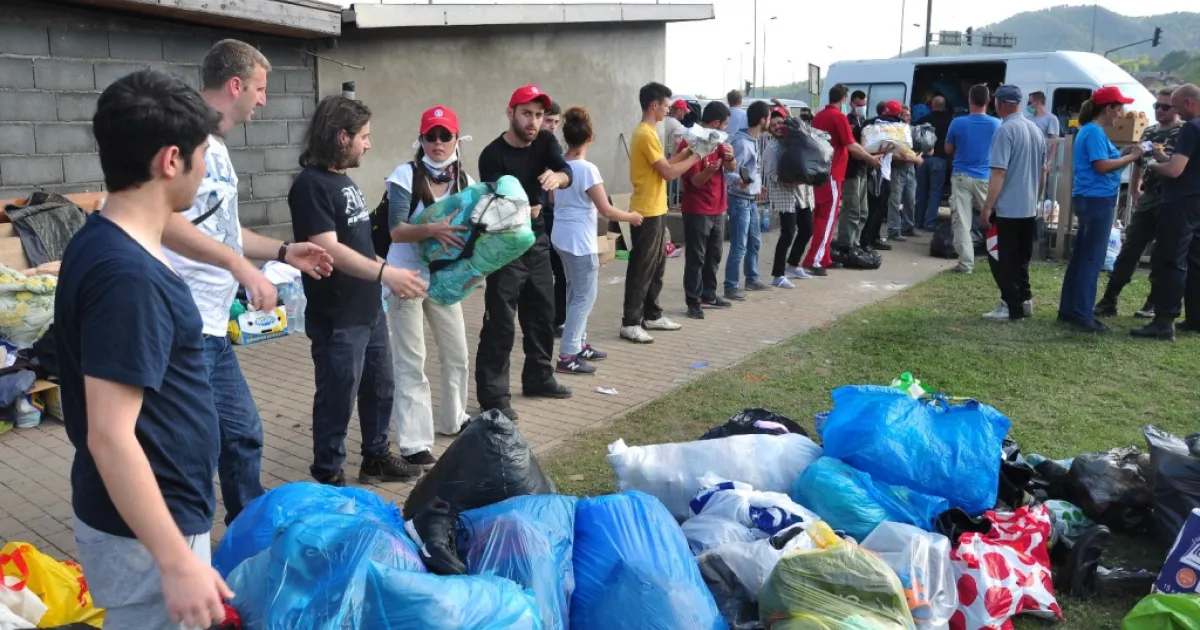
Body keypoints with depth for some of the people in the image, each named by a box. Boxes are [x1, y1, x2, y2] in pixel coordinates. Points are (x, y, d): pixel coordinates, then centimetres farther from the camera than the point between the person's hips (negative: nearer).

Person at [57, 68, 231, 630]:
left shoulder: (102, 243, 4)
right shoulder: (127, 275, -27)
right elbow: (109, 436, -28)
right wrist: (177, 562, -25)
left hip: (155, 513, 9)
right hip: (143, 531, -9)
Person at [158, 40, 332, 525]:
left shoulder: (215, 145, 17)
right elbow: (164, 221, -29)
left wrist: (283, 251, 25)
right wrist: (242, 266, -30)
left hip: (212, 326, 11)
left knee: (243, 433, 20)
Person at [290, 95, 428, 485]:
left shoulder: (344, 180, 12)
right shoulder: (311, 184, -16)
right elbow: (328, 249, -26)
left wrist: (387, 275, 22)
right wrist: (385, 272, -35)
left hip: (369, 310, 9)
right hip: (337, 319, -9)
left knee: (380, 388, 20)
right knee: (336, 400, 2)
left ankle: (376, 457, 36)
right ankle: (328, 479, 17)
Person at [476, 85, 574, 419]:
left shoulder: (545, 141, 0)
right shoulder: (493, 155, -16)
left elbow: (567, 173, -17)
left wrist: (556, 177, -40)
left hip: (538, 241, 7)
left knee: (543, 314, 16)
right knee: (500, 323, -7)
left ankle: (538, 378, 33)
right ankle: (493, 396, 0)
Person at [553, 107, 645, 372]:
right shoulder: (587, 169, -19)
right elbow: (606, 210, -18)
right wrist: (631, 217, -2)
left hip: (563, 236, 9)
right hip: (579, 240, -9)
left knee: (576, 293, 19)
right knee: (585, 296, -2)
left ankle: (579, 345, 28)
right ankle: (567, 357, -1)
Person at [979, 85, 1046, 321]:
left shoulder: (1005, 130, -15)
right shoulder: (1036, 130, 10)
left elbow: (999, 173, -20)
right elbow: (1041, 170, 18)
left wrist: (987, 207, -17)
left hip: (1007, 209, -8)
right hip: (1029, 208, 8)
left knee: (1001, 259, 0)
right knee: (1021, 259, 17)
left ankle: (1012, 306, 0)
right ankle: (1024, 301, 20)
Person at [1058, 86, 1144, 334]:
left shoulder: (1091, 130, 16)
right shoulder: (1094, 132, -14)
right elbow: (1102, 166, -21)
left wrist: (1124, 154, 7)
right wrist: (1131, 157, -11)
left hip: (1091, 200, 10)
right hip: (1097, 200, -10)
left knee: (1081, 257, 14)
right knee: (1092, 260, -6)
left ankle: (1069, 310, 20)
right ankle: (1082, 316, -3)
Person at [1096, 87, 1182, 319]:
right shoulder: (1149, 133, 14)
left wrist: (1161, 157, -24)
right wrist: (1135, 193, 13)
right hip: (1146, 202, 5)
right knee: (1129, 251, 2)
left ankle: (1154, 304, 13)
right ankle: (1109, 301, 3)